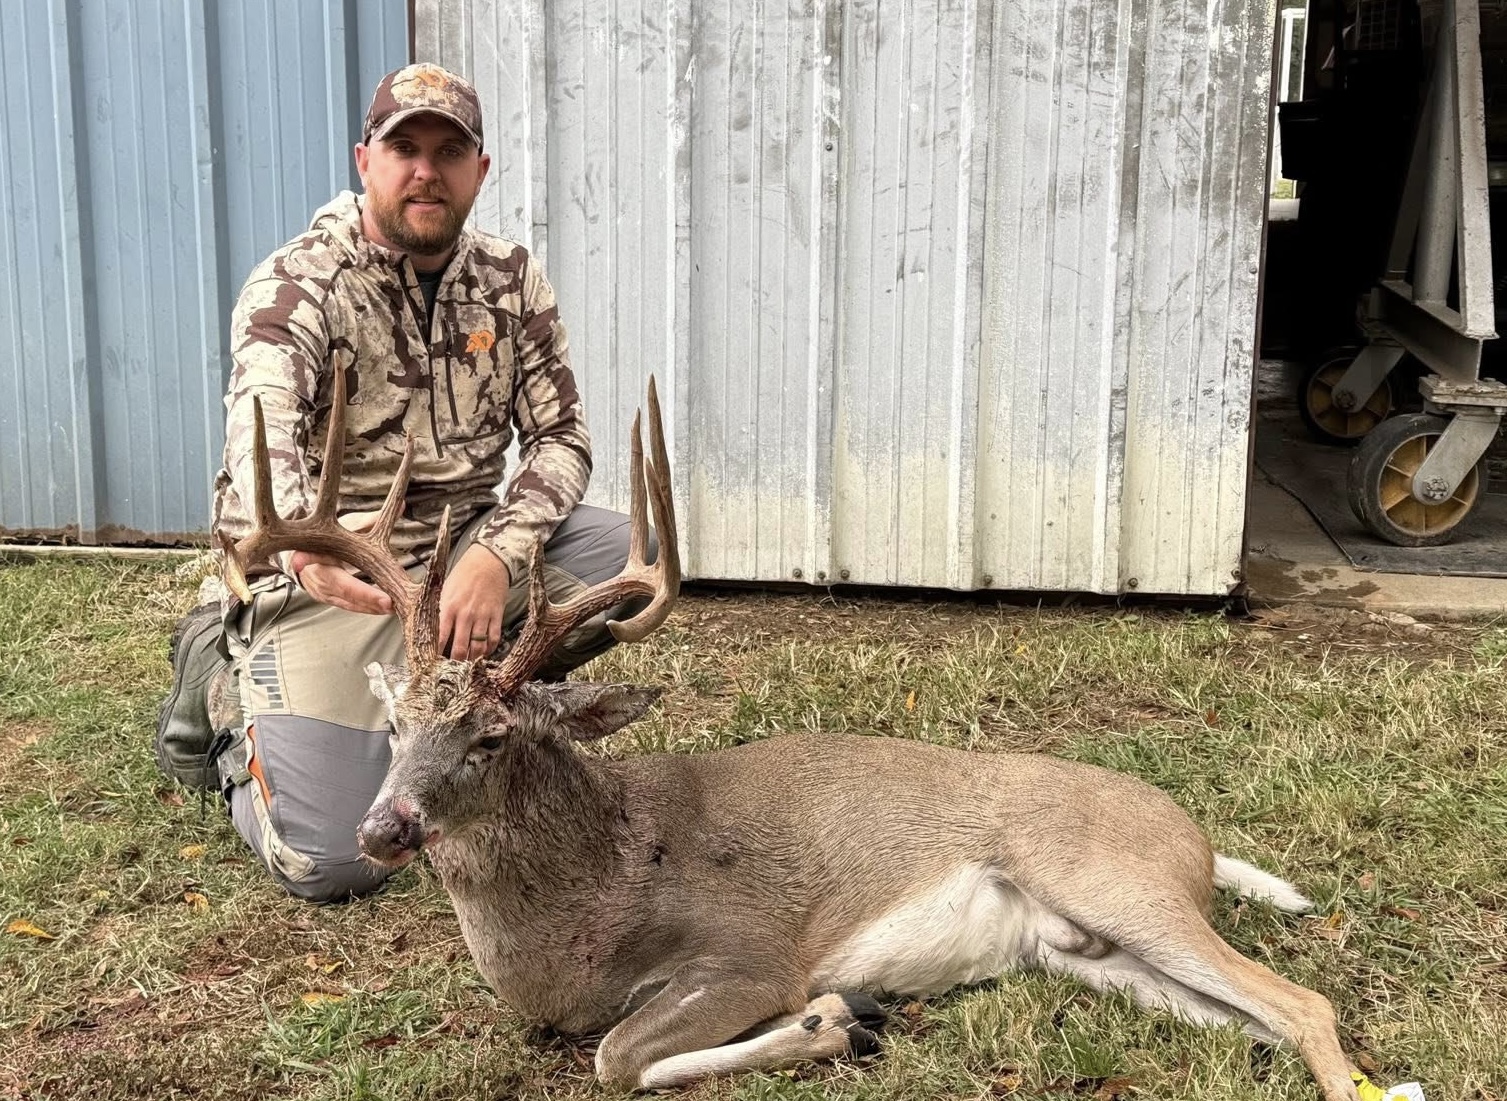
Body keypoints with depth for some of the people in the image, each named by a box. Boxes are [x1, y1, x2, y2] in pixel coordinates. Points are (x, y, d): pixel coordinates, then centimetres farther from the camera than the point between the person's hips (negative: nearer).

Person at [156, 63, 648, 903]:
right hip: (326, 579, -5)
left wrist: (497, 556, -22)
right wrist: (301, 544, -55)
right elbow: (262, 433, -31)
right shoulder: (295, 286, -13)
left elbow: (562, 438, -2)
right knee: (331, 863, -16)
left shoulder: (514, 282, 2)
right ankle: (223, 680, 12)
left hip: (462, 552, 5)